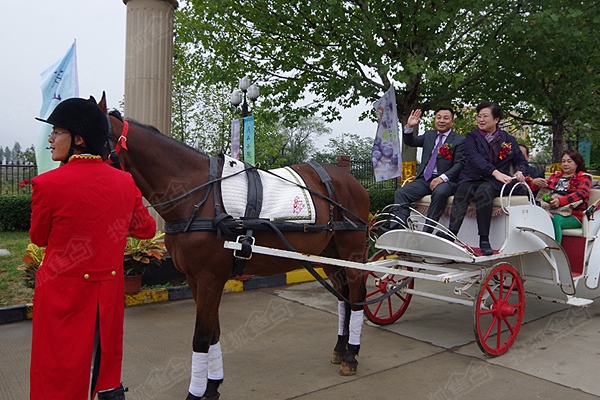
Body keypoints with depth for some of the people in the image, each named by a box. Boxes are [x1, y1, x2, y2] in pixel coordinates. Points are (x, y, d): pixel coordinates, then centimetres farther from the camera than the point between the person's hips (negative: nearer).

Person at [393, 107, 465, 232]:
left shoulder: (459, 140, 2)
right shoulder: (429, 135, 19)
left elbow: (459, 164, -7)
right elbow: (410, 142, 17)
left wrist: (442, 177, -21)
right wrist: (409, 127, -2)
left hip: (445, 180, -5)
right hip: (424, 179, 5)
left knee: (440, 192, -38)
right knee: (400, 193, -16)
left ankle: (427, 231, -32)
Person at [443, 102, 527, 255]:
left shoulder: (508, 140, 17)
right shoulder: (472, 136, 12)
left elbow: (521, 160, 22)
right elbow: (474, 157, -7)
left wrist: (519, 171, -3)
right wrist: (495, 172, -21)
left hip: (494, 181, 0)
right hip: (472, 177, 1)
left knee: (483, 192, -35)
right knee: (462, 192, -34)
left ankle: (484, 240, -34)